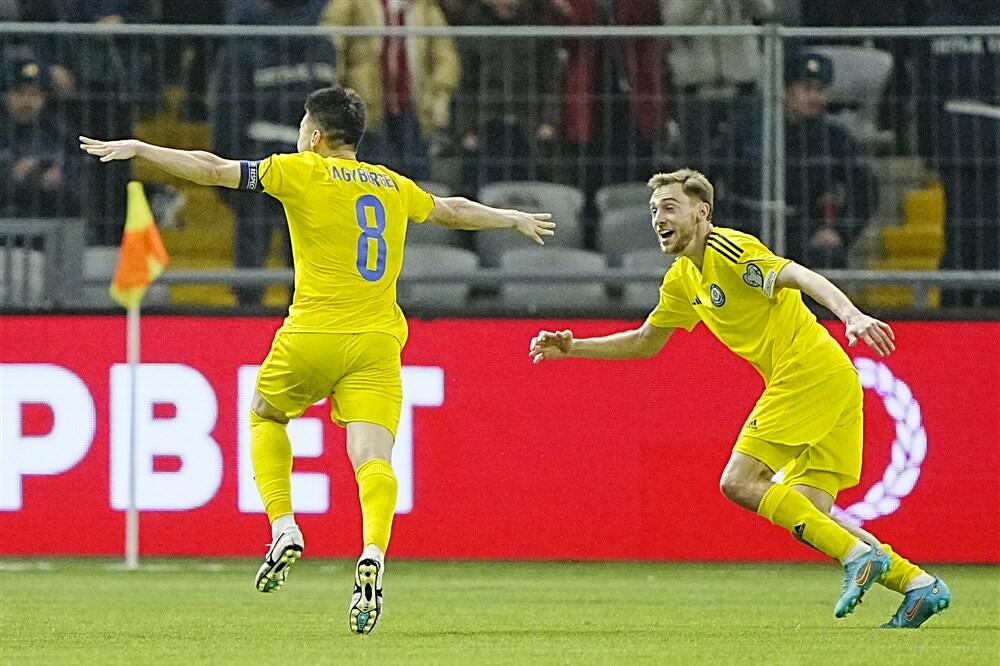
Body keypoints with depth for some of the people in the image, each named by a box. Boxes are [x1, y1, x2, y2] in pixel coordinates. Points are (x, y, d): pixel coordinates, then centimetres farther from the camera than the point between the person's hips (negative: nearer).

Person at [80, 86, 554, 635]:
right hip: (378, 342, 3)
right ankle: (373, 554, -33)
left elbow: (213, 170, 0)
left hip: (313, 334, -3)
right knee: (372, 457, -8)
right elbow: (452, 210, 33)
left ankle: (283, 527, 7)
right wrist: (513, 219, 52)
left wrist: (139, 150, 8)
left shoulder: (302, 171, 2)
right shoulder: (394, 187, 16)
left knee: (265, 416, 23)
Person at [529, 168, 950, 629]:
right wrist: (571, 348, 22)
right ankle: (918, 584, 1)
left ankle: (859, 554, -16)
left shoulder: (727, 249, -9)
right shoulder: (682, 279, 19)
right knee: (805, 518, 2)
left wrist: (851, 315, -39)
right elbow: (646, 342, 32)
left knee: (740, 482, -13)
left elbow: (799, 276, -23)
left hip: (809, 370, -9)